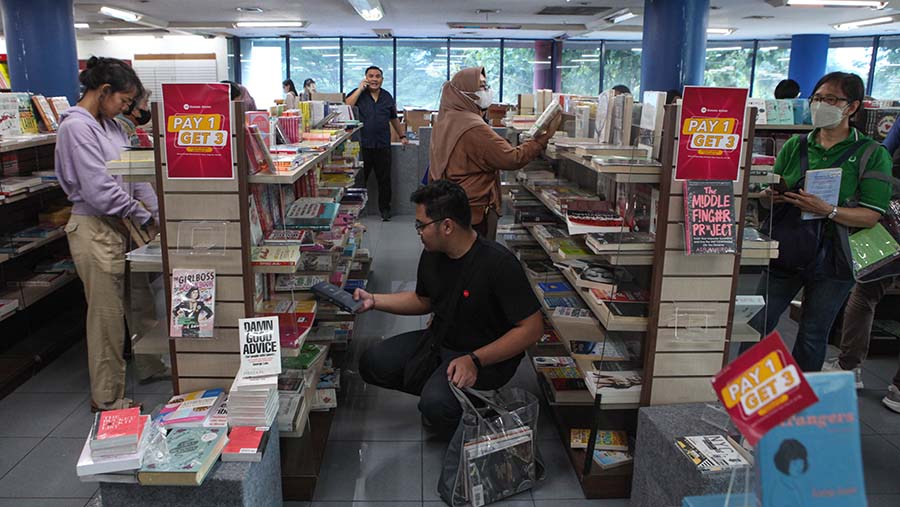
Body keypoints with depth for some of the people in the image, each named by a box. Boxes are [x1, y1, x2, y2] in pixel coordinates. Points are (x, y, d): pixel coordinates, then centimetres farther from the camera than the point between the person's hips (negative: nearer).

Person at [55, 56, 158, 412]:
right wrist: (144, 217, -12)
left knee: (116, 309, 16)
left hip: (116, 226, 9)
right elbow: (99, 189, -21)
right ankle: (107, 399, 14)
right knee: (106, 315, 0)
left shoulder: (109, 126, 11)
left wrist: (156, 210, -1)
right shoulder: (76, 127, -16)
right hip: (94, 228, -9)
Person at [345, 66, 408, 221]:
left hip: (383, 146, 3)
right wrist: (360, 89, -14)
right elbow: (347, 106, -17)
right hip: (362, 145, -2)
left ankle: (385, 209, 19)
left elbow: (394, 118, 23)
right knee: (359, 179, 4)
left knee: (384, 180, 7)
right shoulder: (359, 94, 2)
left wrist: (402, 136, 24)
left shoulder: (387, 97, 12)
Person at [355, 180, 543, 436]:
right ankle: (441, 390, 10)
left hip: (487, 357, -7)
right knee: (372, 364, -5)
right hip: (438, 339, 7)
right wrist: (374, 300, 5)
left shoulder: (498, 263, -25)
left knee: (436, 404, -31)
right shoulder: (432, 255, -2)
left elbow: (532, 328, -23)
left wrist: (475, 360, -29)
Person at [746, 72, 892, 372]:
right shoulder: (795, 146, 8)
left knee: (813, 336, 8)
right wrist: (770, 195, -13)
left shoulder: (873, 156, -2)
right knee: (756, 326, 3)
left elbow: (872, 215, -10)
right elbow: (771, 192, 11)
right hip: (786, 253, 3)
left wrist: (827, 210, -26)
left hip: (832, 260, -2)